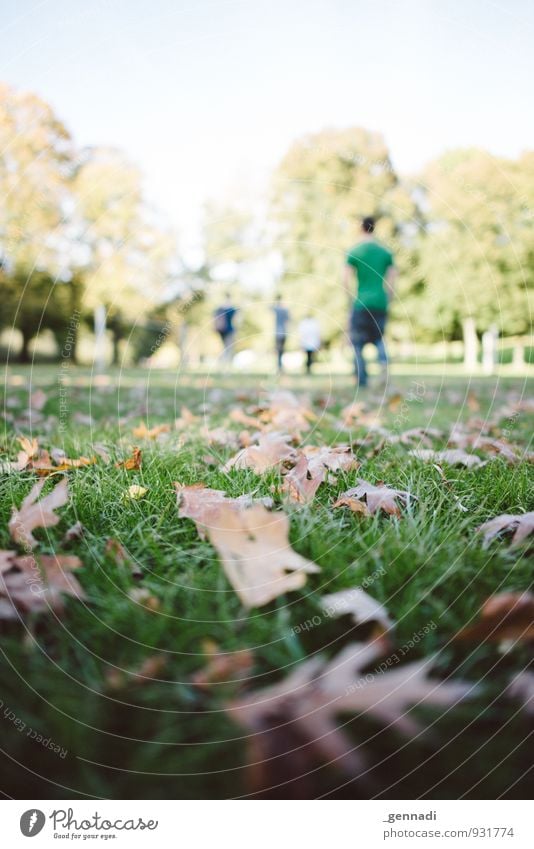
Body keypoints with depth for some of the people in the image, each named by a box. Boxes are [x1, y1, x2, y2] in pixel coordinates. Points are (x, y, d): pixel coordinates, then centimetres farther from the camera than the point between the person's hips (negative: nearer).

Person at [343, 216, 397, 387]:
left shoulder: (354, 252, -2)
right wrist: (387, 301, 14)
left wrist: (353, 301, 4)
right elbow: (392, 280, 5)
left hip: (361, 303, -3)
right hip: (381, 303, 3)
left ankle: (361, 380, 1)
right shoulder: (386, 252, 8)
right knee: (378, 337, 20)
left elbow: (346, 280, -7)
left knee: (357, 342, 6)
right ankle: (383, 361, -9)